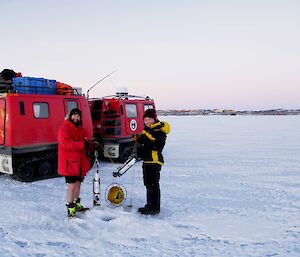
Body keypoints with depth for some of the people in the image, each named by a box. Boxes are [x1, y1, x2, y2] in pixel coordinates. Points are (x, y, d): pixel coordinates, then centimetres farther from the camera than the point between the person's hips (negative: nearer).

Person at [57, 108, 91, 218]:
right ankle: (70, 209, 2)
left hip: (80, 162, 8)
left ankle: (77, 204, 34)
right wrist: (82, 144, -27)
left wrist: (88, 143, -1)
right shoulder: (64, 128, -10)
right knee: (72, 185, -8)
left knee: (78, 183, 19)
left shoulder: (81, 129, 15)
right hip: (69, 162, -8)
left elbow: (85, 144, 24)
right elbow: (65, 143, -25)